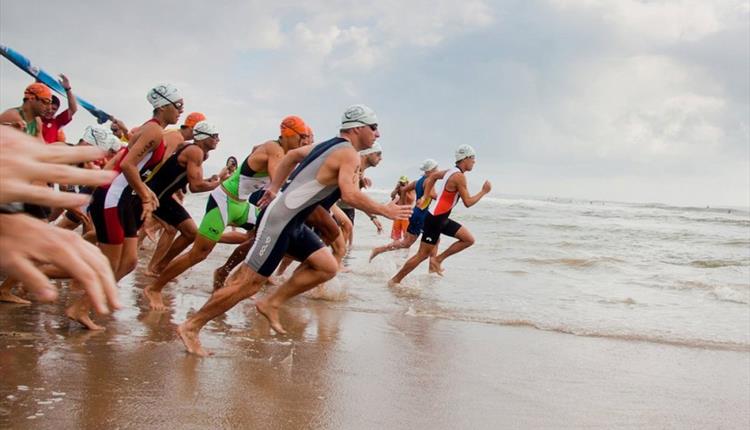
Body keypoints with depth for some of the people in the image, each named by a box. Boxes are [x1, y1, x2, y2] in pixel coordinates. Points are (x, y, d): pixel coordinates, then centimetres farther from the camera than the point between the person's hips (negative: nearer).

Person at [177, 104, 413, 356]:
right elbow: (350, 195, -28)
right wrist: (384, 211, -16)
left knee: (327, 267, 7)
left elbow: (292, 155, 27)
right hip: (280, 221, -10)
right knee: (248, 284, -7)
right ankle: (191, 327, 2)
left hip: (293, 222, 10)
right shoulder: (349, 155, -13)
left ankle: (272, 304, 12)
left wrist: (274, 188, 29)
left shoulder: (330, 146, 15)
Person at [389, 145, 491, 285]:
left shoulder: (451, 171, 9)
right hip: (435, 220, -10)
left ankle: (438, 259, 9)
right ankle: (395, 280, 7)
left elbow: (432, 176, 22)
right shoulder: (459, 176, -19)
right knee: (423, 255, -3)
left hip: (442, 219, 10)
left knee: (469, 240, 7)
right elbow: (468, 202, -20)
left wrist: (425, 196, 18)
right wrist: (484, 191, -9)